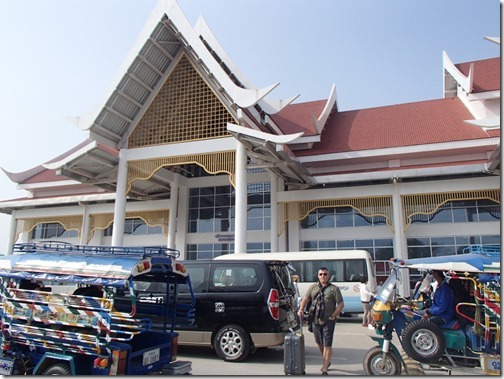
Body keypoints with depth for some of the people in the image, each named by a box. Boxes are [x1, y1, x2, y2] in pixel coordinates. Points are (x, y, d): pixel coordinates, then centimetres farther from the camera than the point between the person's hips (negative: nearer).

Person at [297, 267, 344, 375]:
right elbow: (305, 299, 5)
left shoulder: (334, 288, 1)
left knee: (327, 345, -4)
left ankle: (325, 369, 1)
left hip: (328, 321, -4)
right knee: (319, 343, 17)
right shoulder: (313, 287, 10)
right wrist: (301, 309, -12)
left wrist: (333, 315, -10)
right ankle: (326, 362, 38)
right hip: (315, 320, 4)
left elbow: (341, 304, -1)